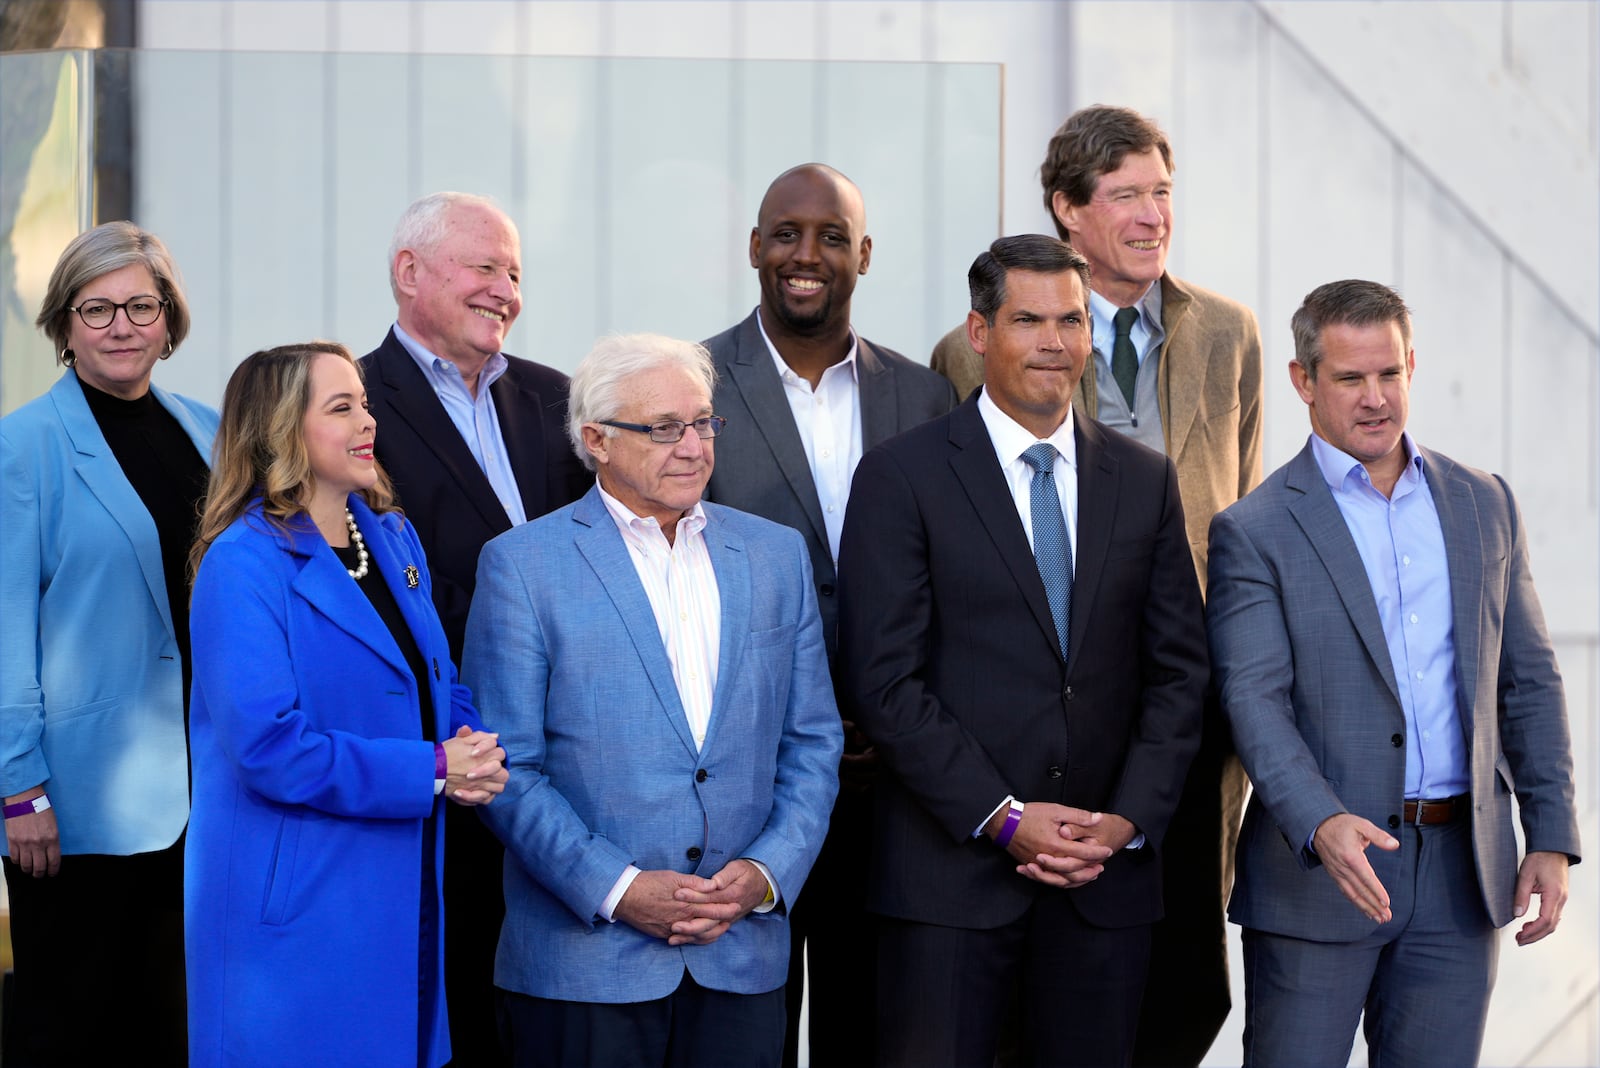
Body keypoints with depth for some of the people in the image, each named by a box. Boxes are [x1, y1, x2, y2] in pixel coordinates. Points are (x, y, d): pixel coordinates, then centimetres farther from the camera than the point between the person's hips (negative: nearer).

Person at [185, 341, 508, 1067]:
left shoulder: (392, 538, 12)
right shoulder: (245, 563, -13)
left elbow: (442, 686, 16)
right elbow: (268, 746, -21)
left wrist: (477, 754, -7)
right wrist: (433, 769, -19)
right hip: (299, 913, -7)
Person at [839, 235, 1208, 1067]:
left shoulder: (1145, 482, 12)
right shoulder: (902, 477, -1)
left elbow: (1178, 670, 10)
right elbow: (884, 680, -7)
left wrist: (1129, 820, -4)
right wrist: (1002, 819, -12)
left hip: (1108, 874, 3)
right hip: (951, 872, -3)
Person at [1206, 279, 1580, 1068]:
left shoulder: (1484, 505, 11)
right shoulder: (1256, 532, -3)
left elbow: (1529, 682, 13)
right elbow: (1254, 700, -12)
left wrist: (1551, 837, 5)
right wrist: (1321, 823, -28)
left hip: (1461, 875, 4)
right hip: (1316, 872, -3)